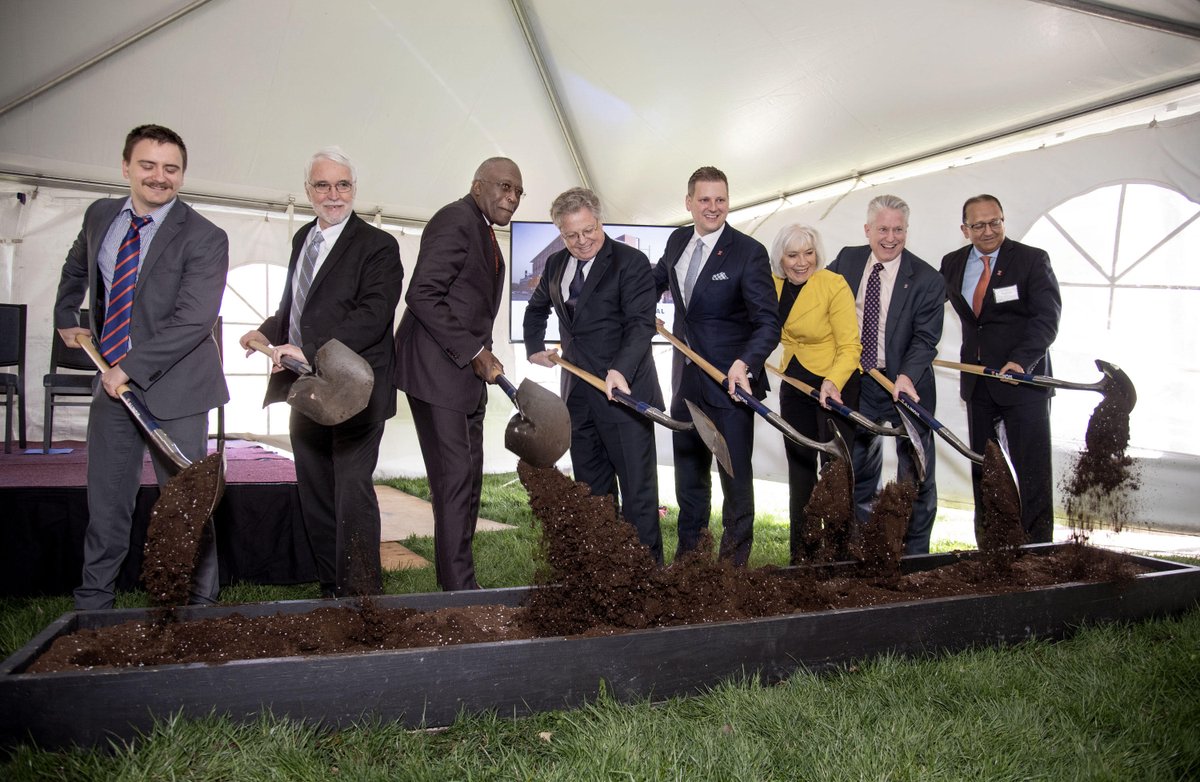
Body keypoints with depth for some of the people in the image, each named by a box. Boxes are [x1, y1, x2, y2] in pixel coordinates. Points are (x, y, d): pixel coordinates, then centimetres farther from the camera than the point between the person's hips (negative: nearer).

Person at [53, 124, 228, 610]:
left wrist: (132, 367, -21)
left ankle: (199, 604, 15)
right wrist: (66, 318, 23)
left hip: (172, 387, -5)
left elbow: (194, 319, -21)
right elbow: (76, 269, 31)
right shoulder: (99, 216, 8)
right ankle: (93, 602, 27)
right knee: (105, 501, 13)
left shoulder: (205, 238, -12)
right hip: (113, 380, 6)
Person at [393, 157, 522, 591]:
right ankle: (460, 587, -1)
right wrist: (474, 352, -19)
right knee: (455, 480, -8)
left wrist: (482, 355, 9)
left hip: (465, 373, 10)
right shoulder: (456, 221, -12)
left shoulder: (483, 230, 20)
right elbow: (422, 296, -20)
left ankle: (455, 579, 19)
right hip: (438, 371, -10)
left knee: (467, 481, 11)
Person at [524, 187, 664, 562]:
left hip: (624, 390, -6)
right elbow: (536, 308, 31)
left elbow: (641, 323, -18)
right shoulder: (555, 265, 12)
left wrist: (620, 369, -31)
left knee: (638, 489, -3)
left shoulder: (632, 262, -8)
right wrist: (535, 347, 18)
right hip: (578, 395, 7)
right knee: (592, 490, 13)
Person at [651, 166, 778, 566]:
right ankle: (689, 555, 35)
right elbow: (656, 282, 27)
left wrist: (745, 364, -34)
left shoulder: (749, 252, -15)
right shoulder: (677, 242, 4)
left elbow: (769, 322, -20)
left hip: (731, 382, -6)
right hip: (686, 379, 7)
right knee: (688, 475, 19)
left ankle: (734, 560, 21)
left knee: (735, 475, 5)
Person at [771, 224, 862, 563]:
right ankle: (802, 553, 21)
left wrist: (833, 382, -35)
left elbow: (850, 346, -20)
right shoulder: (773, 285, 0)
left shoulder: (834, 285, -17)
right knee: (799, 468, 10)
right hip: (794, 383, 6)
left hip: (835, 384, -6)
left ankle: (840, 549, 6)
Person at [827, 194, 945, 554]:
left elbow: (925, 338, -15)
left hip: (907, 385, -4)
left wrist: (907, 377, -32)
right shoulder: (847, 259, 0)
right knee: (858, 473, 16)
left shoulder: (926, 279, -12)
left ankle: (916, 553, 20)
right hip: (857, 384, 4)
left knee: (916, 476, 5)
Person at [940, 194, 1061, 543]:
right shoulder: (952, 264, 8)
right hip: (977, 381, 5)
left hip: (1023, 378, -4)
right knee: (981, 467, 10)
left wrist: (1022, 361, -27)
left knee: (1032, 469, -3)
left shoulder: (1032, 259, -5)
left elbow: (1047, 317, -13)